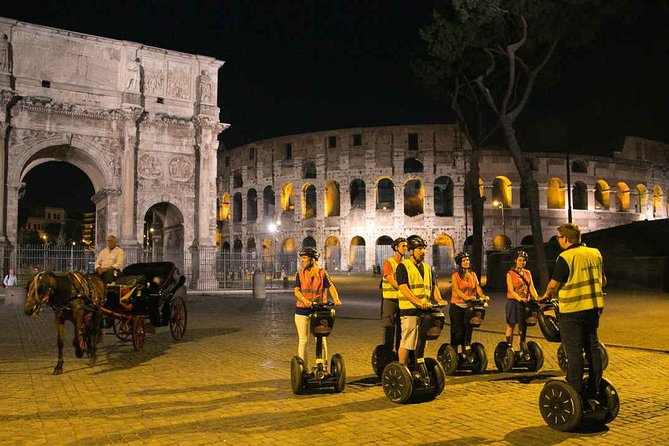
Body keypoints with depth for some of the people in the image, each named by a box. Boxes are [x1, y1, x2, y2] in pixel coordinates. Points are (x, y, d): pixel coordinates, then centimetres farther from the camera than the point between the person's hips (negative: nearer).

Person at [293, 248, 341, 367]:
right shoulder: (300, 274, 4)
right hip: (302, 309, 1)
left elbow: (330, 287, -8)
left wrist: (336, 299, -27)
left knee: (321, 339, 3)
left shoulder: (322, 273, 0)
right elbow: (296, 290, -7)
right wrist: (304, 299, -27)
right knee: (303, 340, 3)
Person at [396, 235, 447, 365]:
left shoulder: (427, 267, 18)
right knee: (407, 343, -5)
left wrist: (439, 299, -6)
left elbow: (433, 286, 15)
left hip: (425, 310, 7)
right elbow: (403, 288, -16)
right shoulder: (403, 266, -5)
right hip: (409, 310, -7)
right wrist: (418, 301, -28)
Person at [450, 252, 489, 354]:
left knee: (468, 330, 9)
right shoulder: (455, 276, -4)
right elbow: (457, 290, -17)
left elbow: (477, 287, 1)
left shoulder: (473, 275, 12)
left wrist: (483, 296, -20)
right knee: (457, 331, -2)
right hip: (457, 306, -5)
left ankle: (465, 351, 21)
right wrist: (466, 297, -33)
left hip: (469, 307, 5)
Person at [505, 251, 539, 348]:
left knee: (523, 326, 7)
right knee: (511, 325, -1)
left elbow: (531, 288, 3)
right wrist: (519, 298, -29)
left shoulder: (528, 273, 11)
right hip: (513, 301, -4)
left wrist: (537, 298, -16)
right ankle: (509, 347, 4)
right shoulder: (510, 273, -2)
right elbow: (511, 290, -12)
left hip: (525, 302, 4)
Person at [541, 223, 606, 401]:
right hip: (593, 307, 7)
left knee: (574, 351, -1)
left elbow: (554, 284, -11)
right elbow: (603, 280, 17)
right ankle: (593, 389, 22)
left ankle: (575, 391, 3)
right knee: (593, 348, 15)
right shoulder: (595, 253, 7)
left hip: (572, 310, -7)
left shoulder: (565, 258, -15)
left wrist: (546, 296, 8)